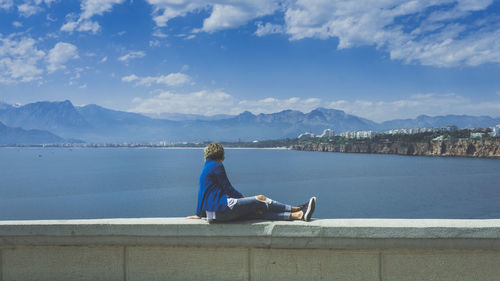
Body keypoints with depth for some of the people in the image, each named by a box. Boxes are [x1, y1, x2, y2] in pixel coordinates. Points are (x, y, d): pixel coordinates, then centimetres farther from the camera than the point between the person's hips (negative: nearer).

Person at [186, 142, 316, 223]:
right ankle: (296, 209, 5)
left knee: (258, 213, -1)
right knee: (260, 199, -5)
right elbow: (228, 188, -5)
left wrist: (199, 214, 38)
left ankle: (298, 215, -7)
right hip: (222, 207, -9)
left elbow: (201, 193, 30)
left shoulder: (205, 169, 24)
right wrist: (243, 198, 7)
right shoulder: (217, 166, -4)